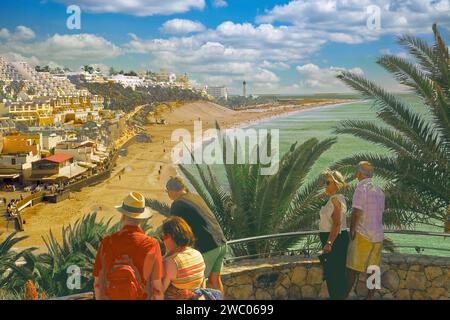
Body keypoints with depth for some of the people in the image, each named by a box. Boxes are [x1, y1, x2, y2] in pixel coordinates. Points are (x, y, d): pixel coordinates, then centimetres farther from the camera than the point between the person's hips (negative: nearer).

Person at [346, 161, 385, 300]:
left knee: (352, 268, 2)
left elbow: (356, 213, -18)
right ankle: (370, 296, 14)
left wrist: (352, 231, -8)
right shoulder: (379, 191, 9)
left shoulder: (361, 187, -13)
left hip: (363, 235, -6)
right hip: (378, 235, 7)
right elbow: (380, 213, 13)